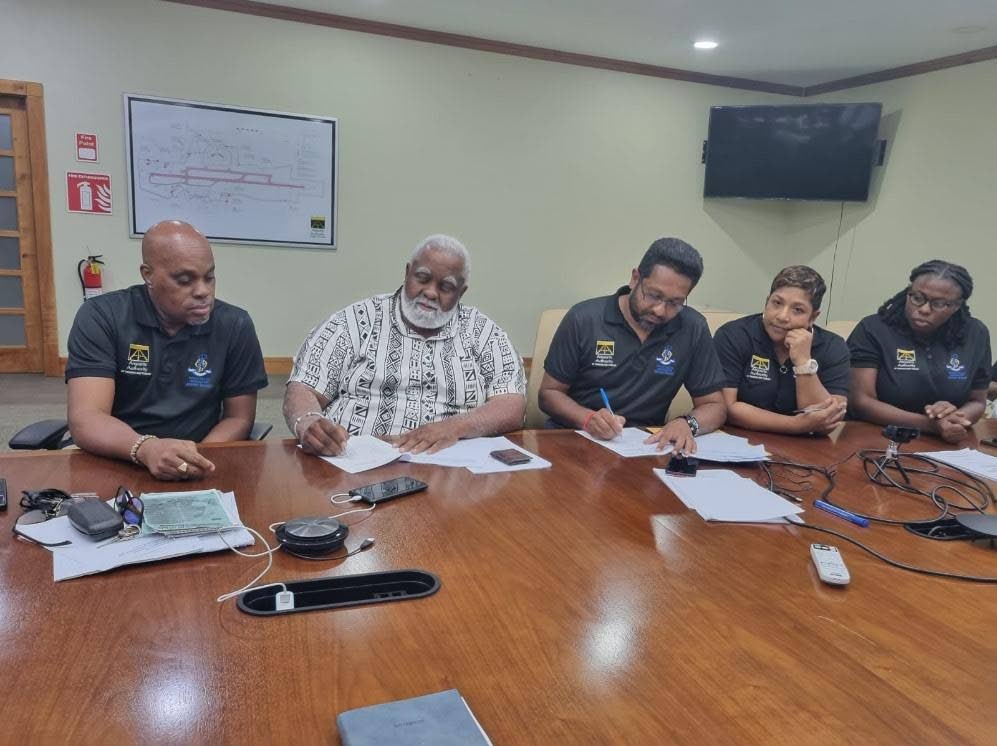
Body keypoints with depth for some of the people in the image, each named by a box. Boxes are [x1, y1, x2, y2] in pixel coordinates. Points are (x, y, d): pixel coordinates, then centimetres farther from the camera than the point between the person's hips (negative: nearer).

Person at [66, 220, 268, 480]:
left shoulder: (235, 325, -3)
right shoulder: (101, 317, -6)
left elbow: (239, 418, 1)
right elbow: (85, 419, -15)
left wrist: (194, 462, -17)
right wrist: (146, 449, -34)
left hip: (193, 477, 1)